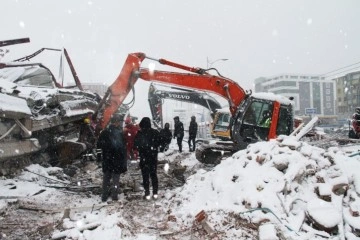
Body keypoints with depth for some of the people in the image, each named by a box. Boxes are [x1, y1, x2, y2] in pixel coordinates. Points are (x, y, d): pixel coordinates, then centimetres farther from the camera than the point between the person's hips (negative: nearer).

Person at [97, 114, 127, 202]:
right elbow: (123, 148, -17)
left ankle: (104, 196, 21)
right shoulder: (119, 133, -17)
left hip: (106, 160, 5)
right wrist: (124, 161, -10)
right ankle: (114, 196, 13)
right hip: (117, 161, -4)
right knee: (116, 178, 8)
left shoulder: (104, 132, -1)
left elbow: (99, 145, 8)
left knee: (106, 178, 16)